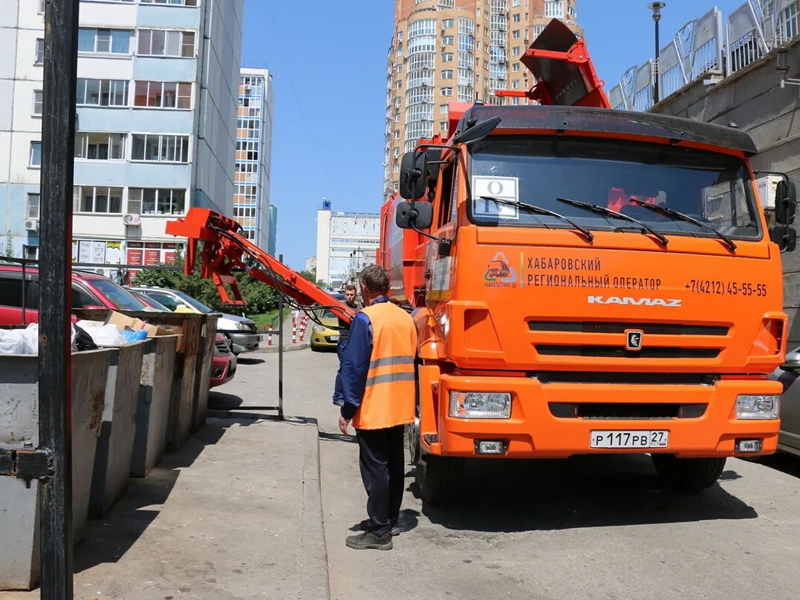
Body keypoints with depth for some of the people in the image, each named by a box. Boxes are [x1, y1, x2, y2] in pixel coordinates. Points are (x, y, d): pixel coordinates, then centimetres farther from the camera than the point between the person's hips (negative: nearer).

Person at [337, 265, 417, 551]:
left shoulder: (365, 319, -14)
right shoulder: (406, 318, 8)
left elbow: (354, 367, -16)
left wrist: (348, 410, -11)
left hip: (373, 410, -7)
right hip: (400, 408, 7)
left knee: (375, 469, -1)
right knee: (394, 465, 16)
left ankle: (379, 532, 3)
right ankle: (391, 519, 28)